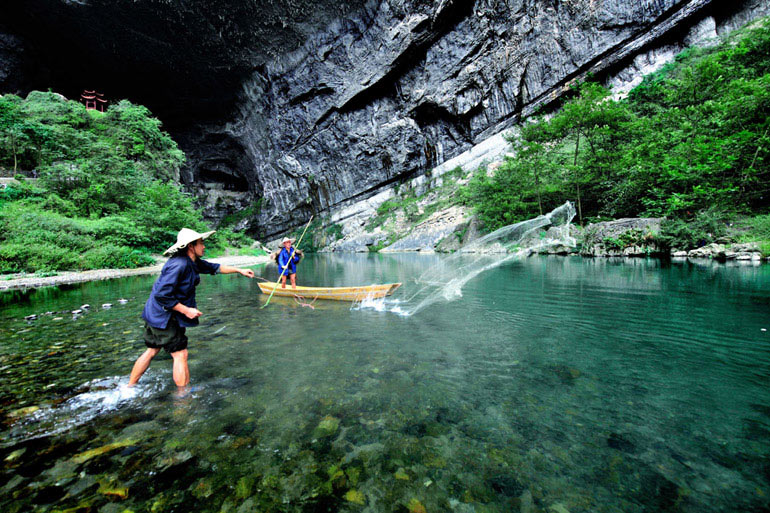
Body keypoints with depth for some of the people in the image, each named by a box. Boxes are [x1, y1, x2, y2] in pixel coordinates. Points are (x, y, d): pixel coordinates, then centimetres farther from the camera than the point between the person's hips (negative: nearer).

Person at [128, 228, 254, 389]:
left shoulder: (193, 262, 4)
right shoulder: (179, 265, -26)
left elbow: (214, 267, 18)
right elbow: (162, 295, -27)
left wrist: (239, 270, 19)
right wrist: (186, 310, -22)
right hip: (163, 316, -10)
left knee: (151, 351, 22)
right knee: (180, 354, -1)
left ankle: (129, 388, 36)